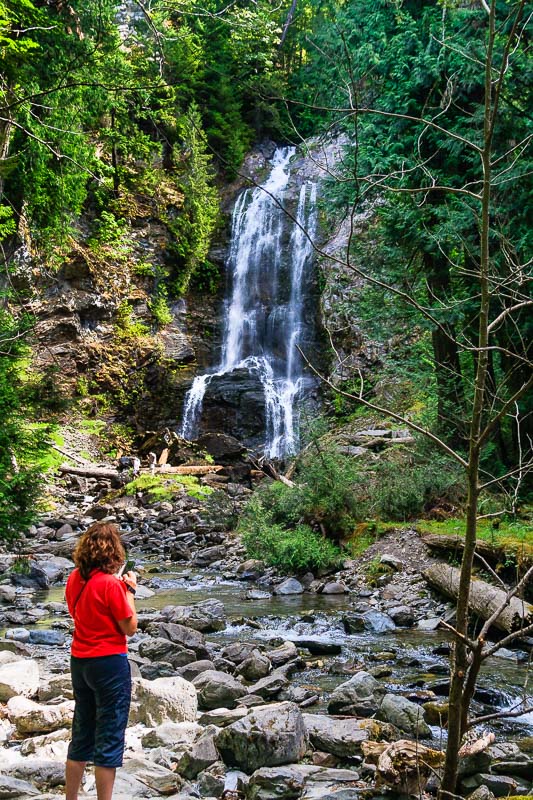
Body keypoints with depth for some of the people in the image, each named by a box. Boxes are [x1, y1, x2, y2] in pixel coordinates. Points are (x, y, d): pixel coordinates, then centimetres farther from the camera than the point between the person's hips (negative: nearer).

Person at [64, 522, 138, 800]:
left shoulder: (74, 579, 2)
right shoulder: (110, 584, -18)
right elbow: (130, 628, -12)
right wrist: (130, 591, -3)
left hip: (79, 662, 7)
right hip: (109, 663, -7)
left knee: (81, 735, 18)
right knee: (109, 739, 2)